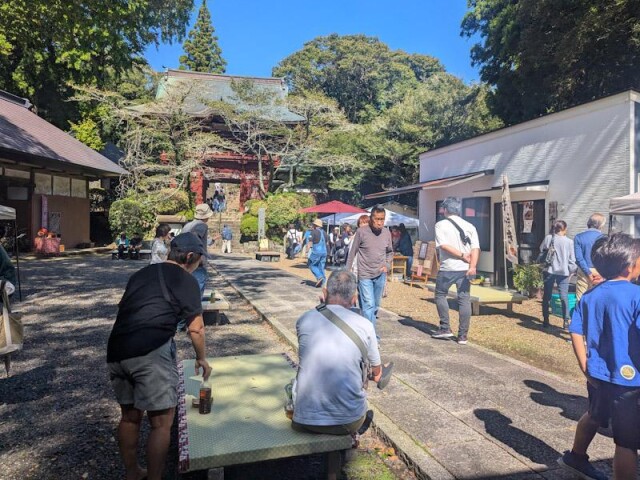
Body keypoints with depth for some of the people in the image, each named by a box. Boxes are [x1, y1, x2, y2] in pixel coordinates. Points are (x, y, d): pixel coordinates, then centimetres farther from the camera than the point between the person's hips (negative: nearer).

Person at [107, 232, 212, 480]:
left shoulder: (141, 273, 19)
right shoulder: (186, 280, 0)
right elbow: (196, 329, 4)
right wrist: (201, 359, 20)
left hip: (116, 352, 8)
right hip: (151, 353, -8)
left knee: (130, 416, 23)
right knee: (161, 423, 5)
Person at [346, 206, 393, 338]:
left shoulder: (387, 233, 0)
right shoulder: (361, 232, -12)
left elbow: (390, 252, 15)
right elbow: (352, 253, -5)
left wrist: (386, 265, -2)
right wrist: (347, 272, -3)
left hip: (380, 275, 5)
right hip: (365, 275, -5)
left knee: (375, 305, 15)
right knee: (368, 305, -9)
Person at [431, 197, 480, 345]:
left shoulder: (441, 225, -1)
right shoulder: (469, 226, 9)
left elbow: (444, 245, -13)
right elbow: (476, 248, -4)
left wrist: (462, 255, -8)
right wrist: (472, 266, -14)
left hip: (447, 268, -3)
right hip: (465, 268, 3)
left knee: (440, 295, 16)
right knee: (464, 300, 6)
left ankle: (445, 328, 13)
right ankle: (463, 335, 8)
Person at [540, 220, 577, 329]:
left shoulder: (548, 238, -3)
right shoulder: (569, 242, -7)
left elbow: (541, 252, 4)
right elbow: (572, 259, -4)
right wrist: (571, 271, 8)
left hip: (549, 271, 2)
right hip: (563, 272, -2)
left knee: (546, 296, 9)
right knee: (564, 296, 3)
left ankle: (546, 321, 14)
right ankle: (566, 321, 0)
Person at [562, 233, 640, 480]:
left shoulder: (589, 296, 2)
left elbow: (576, 333, 1)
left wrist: (585, 368, 5)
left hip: (597, 374, 7)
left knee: (595, 416, 31)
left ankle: (576, 457, 50)